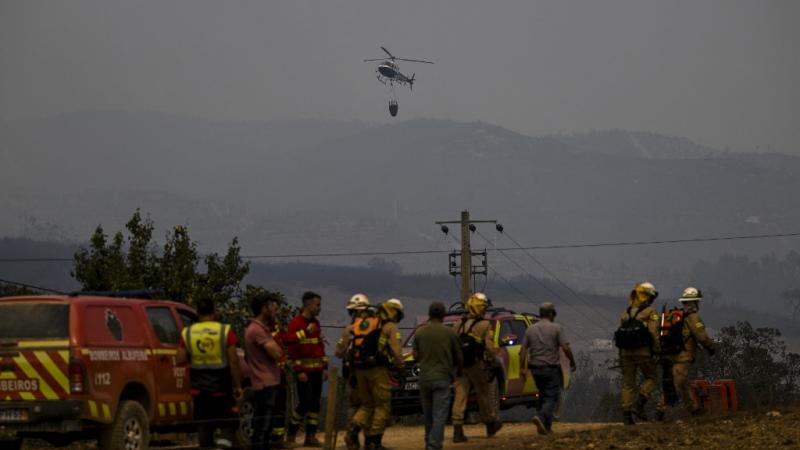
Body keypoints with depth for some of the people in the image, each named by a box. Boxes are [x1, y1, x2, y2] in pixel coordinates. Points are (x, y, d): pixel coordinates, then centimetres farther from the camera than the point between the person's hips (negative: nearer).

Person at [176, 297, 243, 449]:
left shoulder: (187, 333, 0)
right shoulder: (225, 331, -7)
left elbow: (180, 360, -1)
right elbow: (233, 360, -9)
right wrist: (238, 385, -3)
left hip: (199, 389, 2)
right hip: (222, 387, -2)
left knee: (204, 426, 10)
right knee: (228, 424, 5)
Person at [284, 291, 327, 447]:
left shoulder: (316, 323, 14)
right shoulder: (295, 323, -11)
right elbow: (292, 348, -15)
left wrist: (325, 367, 13)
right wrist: (299, 371, -18)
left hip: (317, 370, 7)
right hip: (304, 371, -7)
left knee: (315, 404, 6)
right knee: (305, 403, -10)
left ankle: (311, 436, 11)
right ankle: (291, 435, 3)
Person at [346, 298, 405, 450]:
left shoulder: (363, 324, 20)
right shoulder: (390, 327, 0)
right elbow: (396, 351, -8)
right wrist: (400, 368, 6)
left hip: (360, 369, 6)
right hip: (378, 369, -6)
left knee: (367, 405, 17)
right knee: (382, 406, 4)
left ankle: (353, 429, -8)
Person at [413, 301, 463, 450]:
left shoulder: (420, 332, 0)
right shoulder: (449, 332, -4)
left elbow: (416, 356, 4)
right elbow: (458, 357, 5)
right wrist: (459, 369, 25)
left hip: (424, 377, 3)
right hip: (442, 377, -3)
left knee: (428, 414, 17)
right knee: (439, 415, -5)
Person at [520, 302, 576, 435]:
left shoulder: (530, 329, 6)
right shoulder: (556, 328, -6)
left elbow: (524, 350, 4)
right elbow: (565, 348, -12)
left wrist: (523, 368, 11)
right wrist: (572, 362, 2)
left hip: (535, 368, 5)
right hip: (551, 368, -5)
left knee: (544, 396, 18)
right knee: (552, 398, -2)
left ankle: (546, 426, 15)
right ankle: (541, 417, -27)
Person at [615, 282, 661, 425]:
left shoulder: (626, 313, 14)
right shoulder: (650, 312, -3)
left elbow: (620, 332, 13)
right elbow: (654, 333, -12)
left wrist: (621, 355, 18)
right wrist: (657, 351, -6)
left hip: (626, 352, 5)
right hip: (643, 351, -5)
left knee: (628, 383, 8)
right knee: (651, 377, 12)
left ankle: (626, 413, 1)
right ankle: (639, 404, -6)